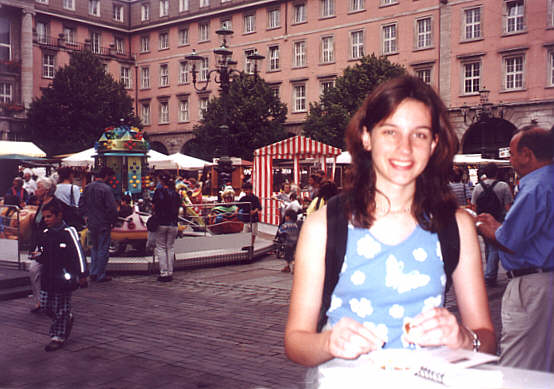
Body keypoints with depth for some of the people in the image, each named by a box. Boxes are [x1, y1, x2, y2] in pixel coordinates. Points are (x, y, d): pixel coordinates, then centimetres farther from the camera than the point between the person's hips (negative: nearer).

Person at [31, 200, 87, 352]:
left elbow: (78, 253, -12)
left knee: (61, 309, 0)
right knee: (45, 306, 9)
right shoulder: (45, 234, 10)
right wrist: (38, 256, -1)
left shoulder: (69, 232, -10)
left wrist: (82, 274, -17)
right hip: (47, 277, 7)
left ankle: (58, 337, 12)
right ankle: (68, 318, 33)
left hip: (63, 278, -7)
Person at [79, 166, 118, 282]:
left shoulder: (87, 188, 4)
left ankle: (93, 273, 21)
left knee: (94, 248, 20)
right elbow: (112, 208, -19)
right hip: (104, 224, -6)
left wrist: (87, 216, 15)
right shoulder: (106, 189, -17)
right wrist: (113, 221, -6)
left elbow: (81, 204, 10)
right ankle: (101, 276, 7)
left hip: (91, 224, 6)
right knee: (103, 249, 3)